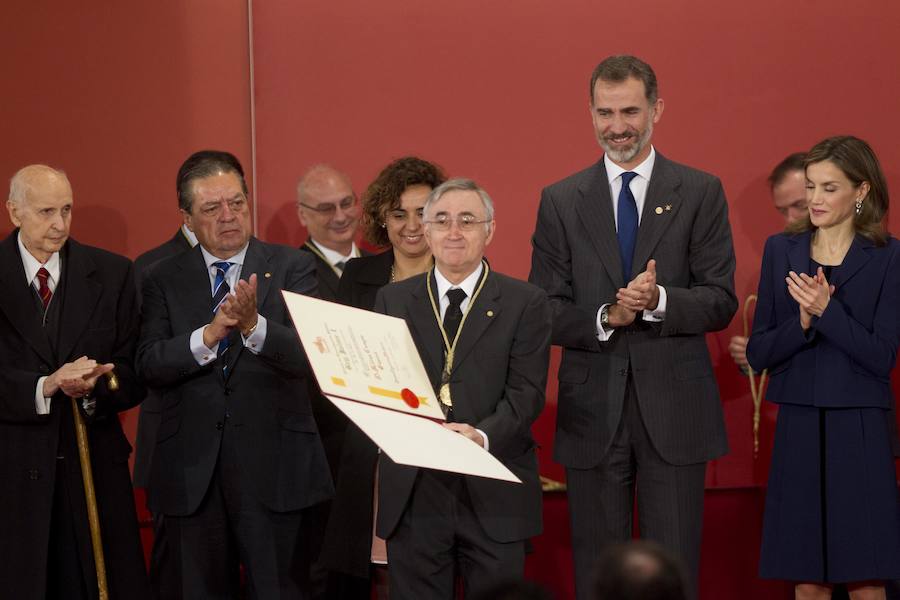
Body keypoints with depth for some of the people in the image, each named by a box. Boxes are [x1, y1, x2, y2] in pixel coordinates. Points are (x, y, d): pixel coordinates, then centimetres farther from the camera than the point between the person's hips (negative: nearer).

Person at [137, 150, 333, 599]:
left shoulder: (291, 268, 2)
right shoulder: (163, 280, 7)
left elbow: (306, 354, -10)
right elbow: (149, 365, -4)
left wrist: (254, 326, -28)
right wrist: (208, 335, -20)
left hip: (272, 463, -2)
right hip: (192, 468, 2)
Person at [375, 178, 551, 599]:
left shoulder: (524, 303, 4)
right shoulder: (392, 300, 11)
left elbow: (526, 392, -5)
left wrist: (484, 436, -23)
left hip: (494, 493, -1)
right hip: (412, 490, 2)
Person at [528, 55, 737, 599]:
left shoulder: (701, 193, 4)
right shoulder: (561, 201, 7)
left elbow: (721, 301, -2)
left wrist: (658, 301, -19)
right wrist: (605, 318, -15)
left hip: (674, 410, -1)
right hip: (592, 411, 1)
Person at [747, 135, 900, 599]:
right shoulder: (781, 250, 7)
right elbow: (758, 354, 4)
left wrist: (827, 310, -19)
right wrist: (803, 321, -13)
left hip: (860, 434, -3)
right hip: (799, 428, 3)